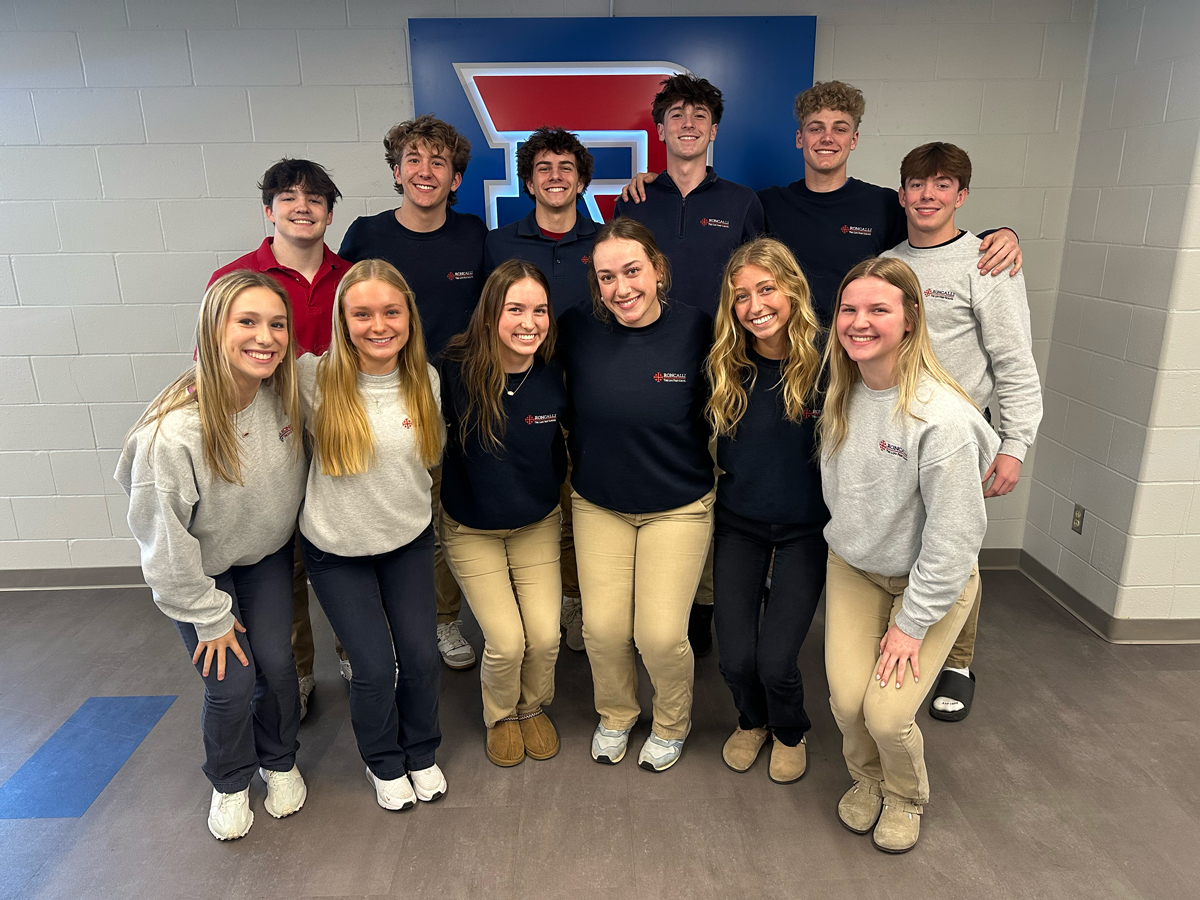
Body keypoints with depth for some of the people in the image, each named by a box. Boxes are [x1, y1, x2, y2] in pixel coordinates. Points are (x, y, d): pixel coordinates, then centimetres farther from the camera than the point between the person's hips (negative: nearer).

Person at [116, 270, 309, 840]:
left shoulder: (286, 394, -21)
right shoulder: (173, 433, -36)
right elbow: (165, 543, -23)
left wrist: (295, 548, 9)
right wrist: (209, 617, -12)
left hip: (266, 555, 3)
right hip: (200, 569, -3)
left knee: (276, 664, 3)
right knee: (231, 684, -1)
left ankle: (280, 763, 33)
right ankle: (230, 783, 30)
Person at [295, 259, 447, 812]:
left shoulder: (425, 380, -7)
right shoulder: (317, 379, -17)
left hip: (409, 540, 3)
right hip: (336, 550, -2)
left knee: (421, 656, 7)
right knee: (376, 666, 1)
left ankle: (421, 753, 37)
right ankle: (384, 763, 33)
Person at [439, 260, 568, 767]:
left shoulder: (552, 377, -13)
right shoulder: (457, 372, -22)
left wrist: (549, 489, 4)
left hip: (538, 524, 2)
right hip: (471, 529, -2)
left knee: (545, 637, -2)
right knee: (506, 642, -5)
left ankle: (535, 707, 32)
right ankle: (501, 716, 29)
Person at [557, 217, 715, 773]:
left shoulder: (696, 331, -15)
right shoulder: (577, 330, -10)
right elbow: (562, 408, 9)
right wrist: (578, 449, 6)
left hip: (679, 507, -2)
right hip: (597, 503, 2)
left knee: (661, 634, -2)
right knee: (603, 627, 3)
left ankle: (672, 724, 31)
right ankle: (615, 715, 36)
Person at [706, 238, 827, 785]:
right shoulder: (725, 366, -7)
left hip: (805, 528, -2)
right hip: (738, 523, 2)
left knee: (775, 661, -6)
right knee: (735, 658, 0)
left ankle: (790, 732, 30)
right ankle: (752, 720, 36)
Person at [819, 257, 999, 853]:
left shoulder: (942, 417, -27)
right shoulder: (839, 395, -7)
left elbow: (954, 538, -22)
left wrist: (911, 625, -16)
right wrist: (846, 539, 8)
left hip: (932, 580, -4)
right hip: (852, 567, 5)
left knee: (887, 713, -8)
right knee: (846, 700, -3)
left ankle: (906, 797, 27)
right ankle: (865, 780, 31)